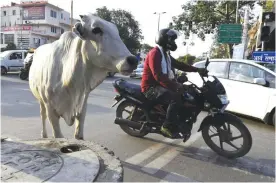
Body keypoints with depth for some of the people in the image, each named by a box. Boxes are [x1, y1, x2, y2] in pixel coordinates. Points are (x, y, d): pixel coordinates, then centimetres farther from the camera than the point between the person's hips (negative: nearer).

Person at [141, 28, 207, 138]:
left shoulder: (166, 54, 17)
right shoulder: (155, 53, -16)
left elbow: (180, 65, 14)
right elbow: (158, 75, -28)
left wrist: (197, 70, 4)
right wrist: (175, 86, -36)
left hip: (160, 85, 10)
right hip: (151, 87, -10)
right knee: (175, 97, -30)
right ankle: (167, 126, -21)